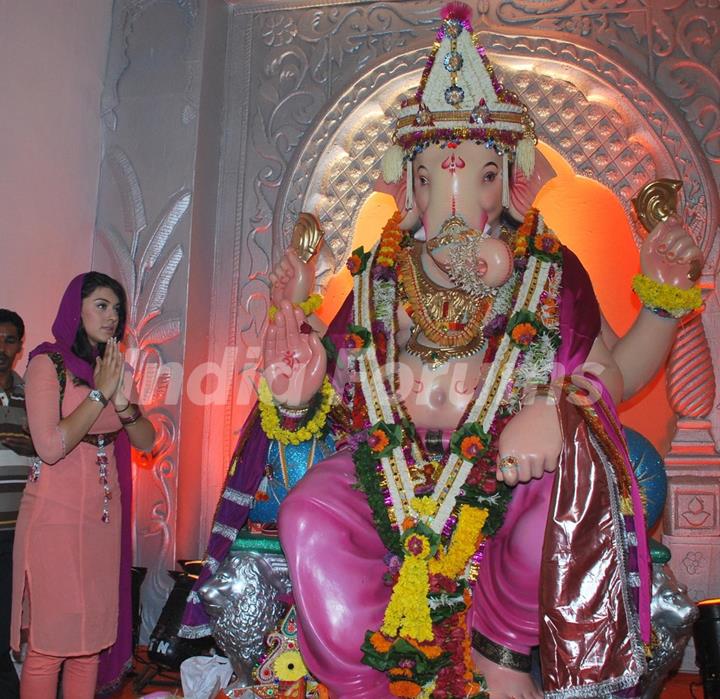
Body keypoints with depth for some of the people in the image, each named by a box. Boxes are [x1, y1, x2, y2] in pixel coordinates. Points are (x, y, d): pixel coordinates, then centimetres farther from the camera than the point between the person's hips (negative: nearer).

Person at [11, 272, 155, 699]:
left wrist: (123, 402, -12)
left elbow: (147, 441, 6)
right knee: (51, 642, 1)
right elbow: (51, 447, -18)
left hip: (105, 515, 6)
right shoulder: (48, 363, -7)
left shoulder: (113, 367, 10)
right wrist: (100, 392, -13)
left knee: (93, 635, 11)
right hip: (57, 514, -6)